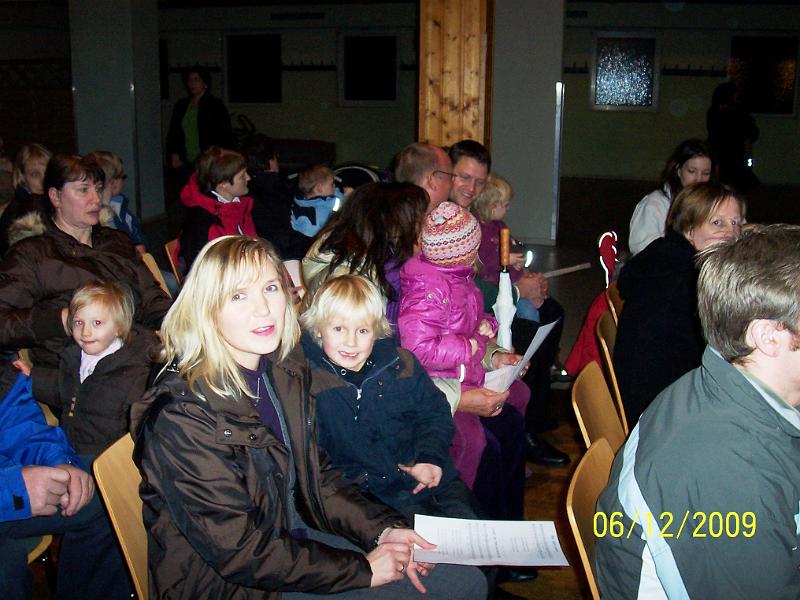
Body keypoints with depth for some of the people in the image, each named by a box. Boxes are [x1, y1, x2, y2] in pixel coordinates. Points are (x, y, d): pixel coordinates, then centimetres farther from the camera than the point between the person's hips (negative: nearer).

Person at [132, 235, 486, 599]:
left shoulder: (284, 368, -2)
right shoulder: (181, 416, -26)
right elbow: (239, 552, -23)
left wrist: (382, 528, -6)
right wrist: (361, 570, -18)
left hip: (298, 536, 7)